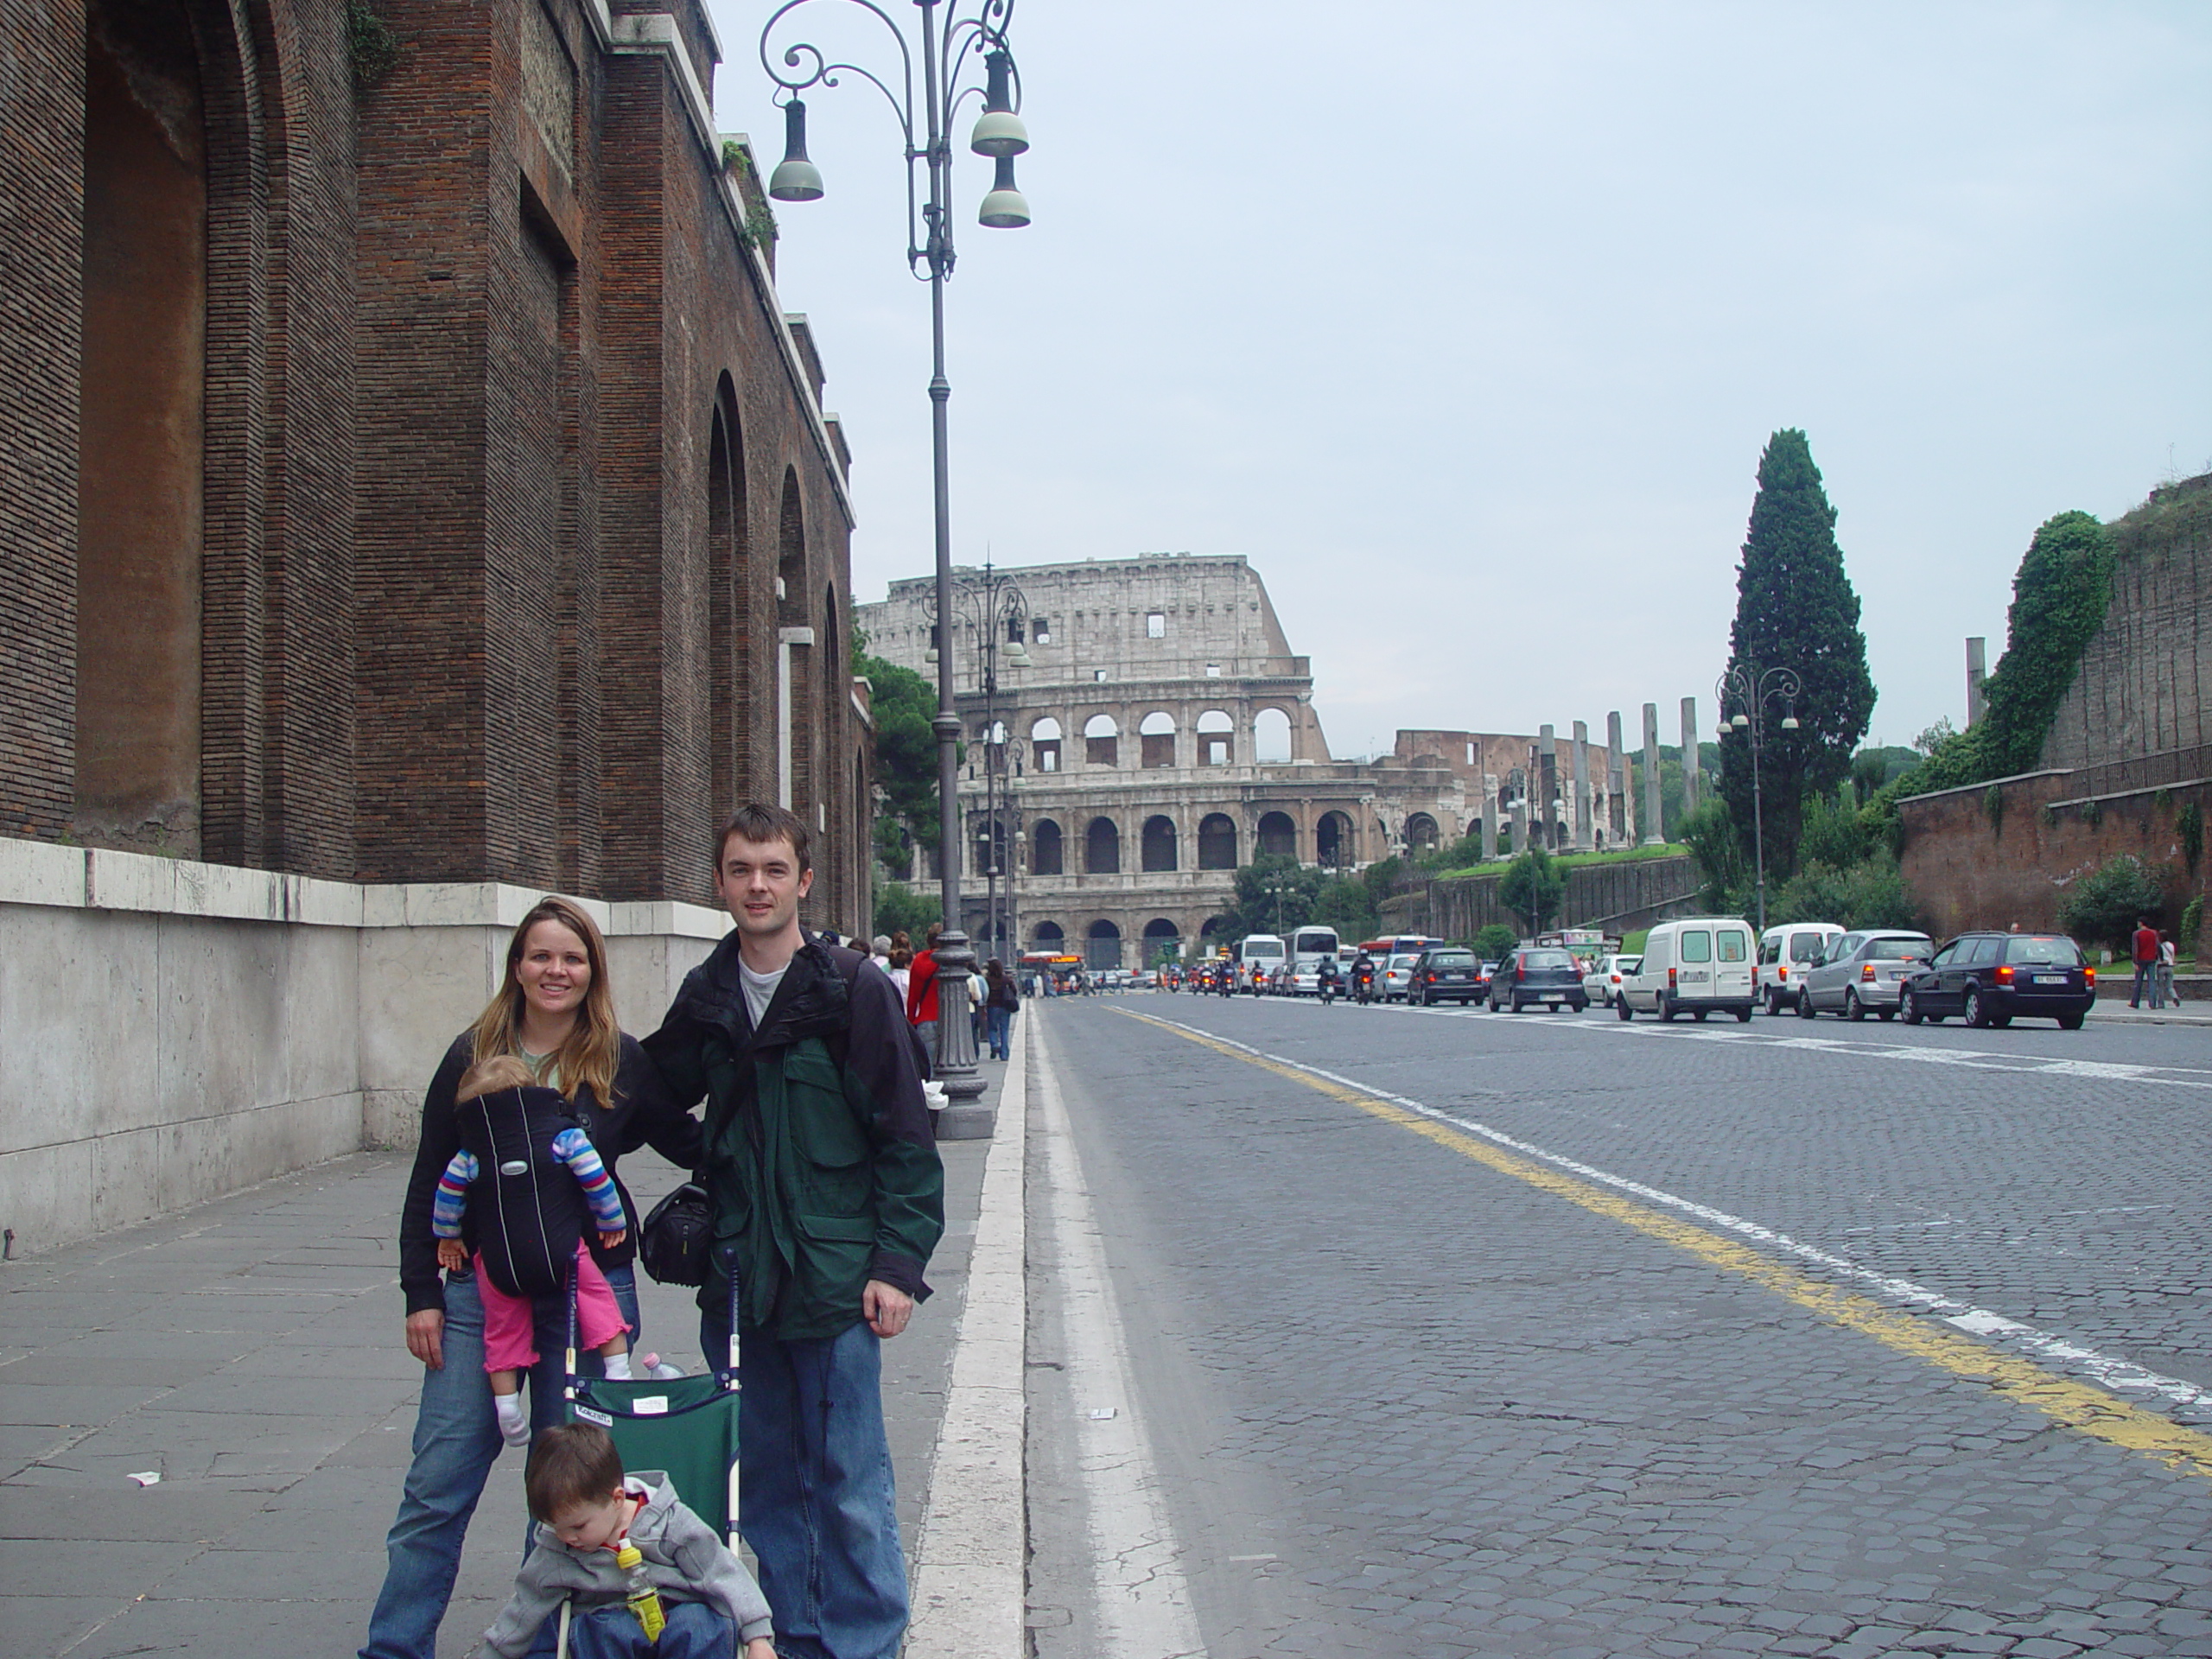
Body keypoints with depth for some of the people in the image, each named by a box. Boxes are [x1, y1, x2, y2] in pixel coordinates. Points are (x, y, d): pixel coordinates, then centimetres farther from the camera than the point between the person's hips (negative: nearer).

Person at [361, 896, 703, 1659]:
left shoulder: (622, 1064, 0)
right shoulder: (473, 1057, 3)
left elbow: (692, 1145, 10)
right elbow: (428, 1185, 6)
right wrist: (422, 1295, 1)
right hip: (479, 1289, 1)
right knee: (439, 1485, 2)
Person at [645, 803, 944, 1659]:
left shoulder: (854, 993, -7)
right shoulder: (704, 998, 7)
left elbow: (905, 1139, -6)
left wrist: (897, 1263, -11)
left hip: (834, 1280, -5)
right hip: (736, 1279, 5)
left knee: (849, 1481, 1)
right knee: (762, 1476, 13)